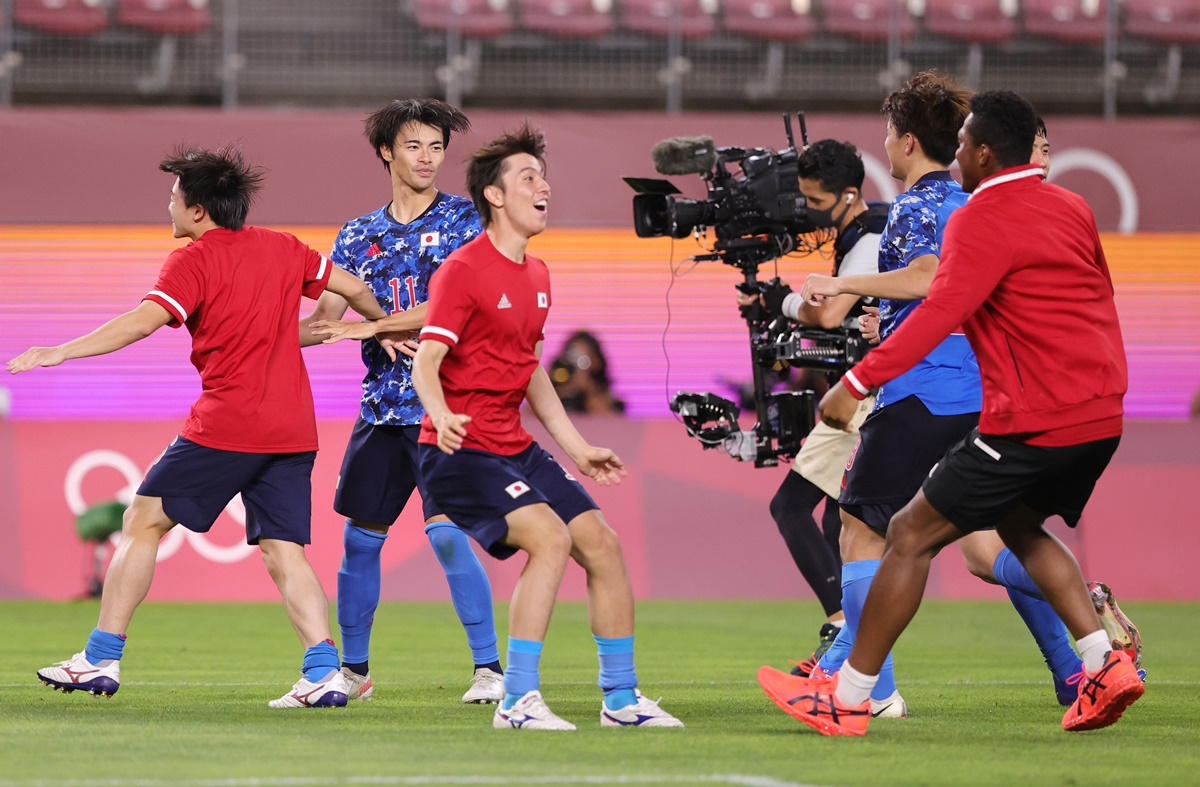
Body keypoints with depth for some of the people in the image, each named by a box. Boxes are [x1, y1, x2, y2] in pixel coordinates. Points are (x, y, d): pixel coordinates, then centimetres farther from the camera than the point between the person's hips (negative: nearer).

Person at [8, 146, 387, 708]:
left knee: (143, 521, 6)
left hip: (226, 426, -6)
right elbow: (353, 288, 21)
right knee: (284, 553, 6)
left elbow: (141, 322, -19)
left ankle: (101, 658, 5)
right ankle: (323, 672, -11)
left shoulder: (195, 260, -6)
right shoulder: (282, 249, 13)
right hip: (293, 428, 6)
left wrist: (57, 353, -19)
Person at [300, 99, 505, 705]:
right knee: (359, 538, 7)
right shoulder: (359, 235, 12)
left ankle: (489, 667, -10)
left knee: (447, 533, -17)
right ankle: (353, 670, 20)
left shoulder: (463, 219, -2)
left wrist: (366, 325, -16)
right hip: (382, 405, 5)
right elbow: (323, 321, 11)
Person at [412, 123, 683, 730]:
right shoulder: (463, 270, -12)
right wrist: (442, 416, -40)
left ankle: (621, 698, 15)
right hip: (461, 452, -9)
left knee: (601, 541, 3)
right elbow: (426, 361, -19)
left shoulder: (536, 275, 15)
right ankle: (517, 702, -23)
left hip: (517, 449, 9)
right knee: (550, 535, -26)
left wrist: (577, 449, 24)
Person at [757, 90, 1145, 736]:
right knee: (1019, 526, 29)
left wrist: (858, 382, -26)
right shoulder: (1070, 208, 13)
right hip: (1100, 416, 8)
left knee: (911, 535, 1)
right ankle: (1105, 664, 12)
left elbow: (942, 312, -23)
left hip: (1031, 423, -8)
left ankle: (847, 699, 4)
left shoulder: (982, 220, -12)